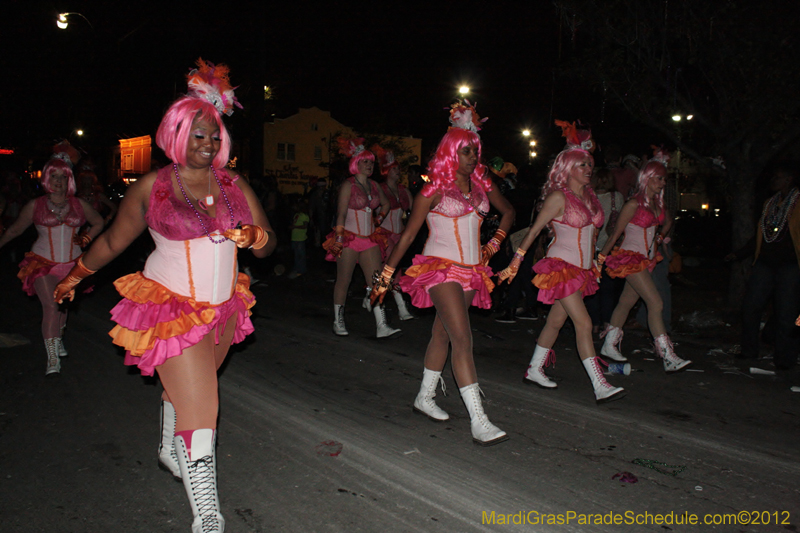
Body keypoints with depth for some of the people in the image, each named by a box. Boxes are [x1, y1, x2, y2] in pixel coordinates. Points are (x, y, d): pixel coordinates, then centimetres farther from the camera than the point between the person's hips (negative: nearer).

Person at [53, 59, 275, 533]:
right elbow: (114, 240, 10)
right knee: (199, 409, -10)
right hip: (172, 308, -4)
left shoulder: (234, 184, 4)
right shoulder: (152, 187, -4)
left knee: (186, 388, 22)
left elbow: (269, 242, 5)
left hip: (223, 308, 4)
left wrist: (255, 237, -18)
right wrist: (76, 275, 21)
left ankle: (170, 452, 51)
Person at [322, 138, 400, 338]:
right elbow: (341, 213, -10)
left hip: (369, 240, 5)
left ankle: (382, 326, -8)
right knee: (343, 281, 3)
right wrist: (339, 239, -16)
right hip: (349, 238, -5)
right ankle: (338, 322, 18)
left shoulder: (374, 186, 12)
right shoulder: (348, 185, -4)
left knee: (375, 281, -5)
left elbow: (385, 204, 31)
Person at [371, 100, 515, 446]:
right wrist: (385, 275, -5)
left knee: (442, 336, 15)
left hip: (470, 271, 6)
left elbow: (508, 212, 27)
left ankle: (425, 397, 31)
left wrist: (494, 243, 15)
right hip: (441, 268, -6)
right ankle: (479, 422, -15)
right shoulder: (435, 188, -6)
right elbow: (408, 233, -5)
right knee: (463, 339, -15)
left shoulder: (481, 184, 9)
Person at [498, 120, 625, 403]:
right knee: (584, 323, -12)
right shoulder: (558, 197, -11)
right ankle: (600, 386, -11)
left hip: (581, 269, 8)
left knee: (556, 320, 13)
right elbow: (533, 231, -11)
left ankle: (534, 370, 26)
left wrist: (592, 262, 22)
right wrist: (515, 263, -13)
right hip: (561, 266, -7)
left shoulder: (589, 196, 11)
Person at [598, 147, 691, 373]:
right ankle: (668, 358, -14)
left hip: (646, 259, 8)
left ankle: (609, 345, 24)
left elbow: (667, 221, 31)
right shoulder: (634, 204, -14)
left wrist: (660, 236, 18)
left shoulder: (657, 202, 8)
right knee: (656, 303, -14)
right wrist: (601, 258, -8)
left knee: (626, 302, 12)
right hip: (631, 258, -8)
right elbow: (616, 233, -11)